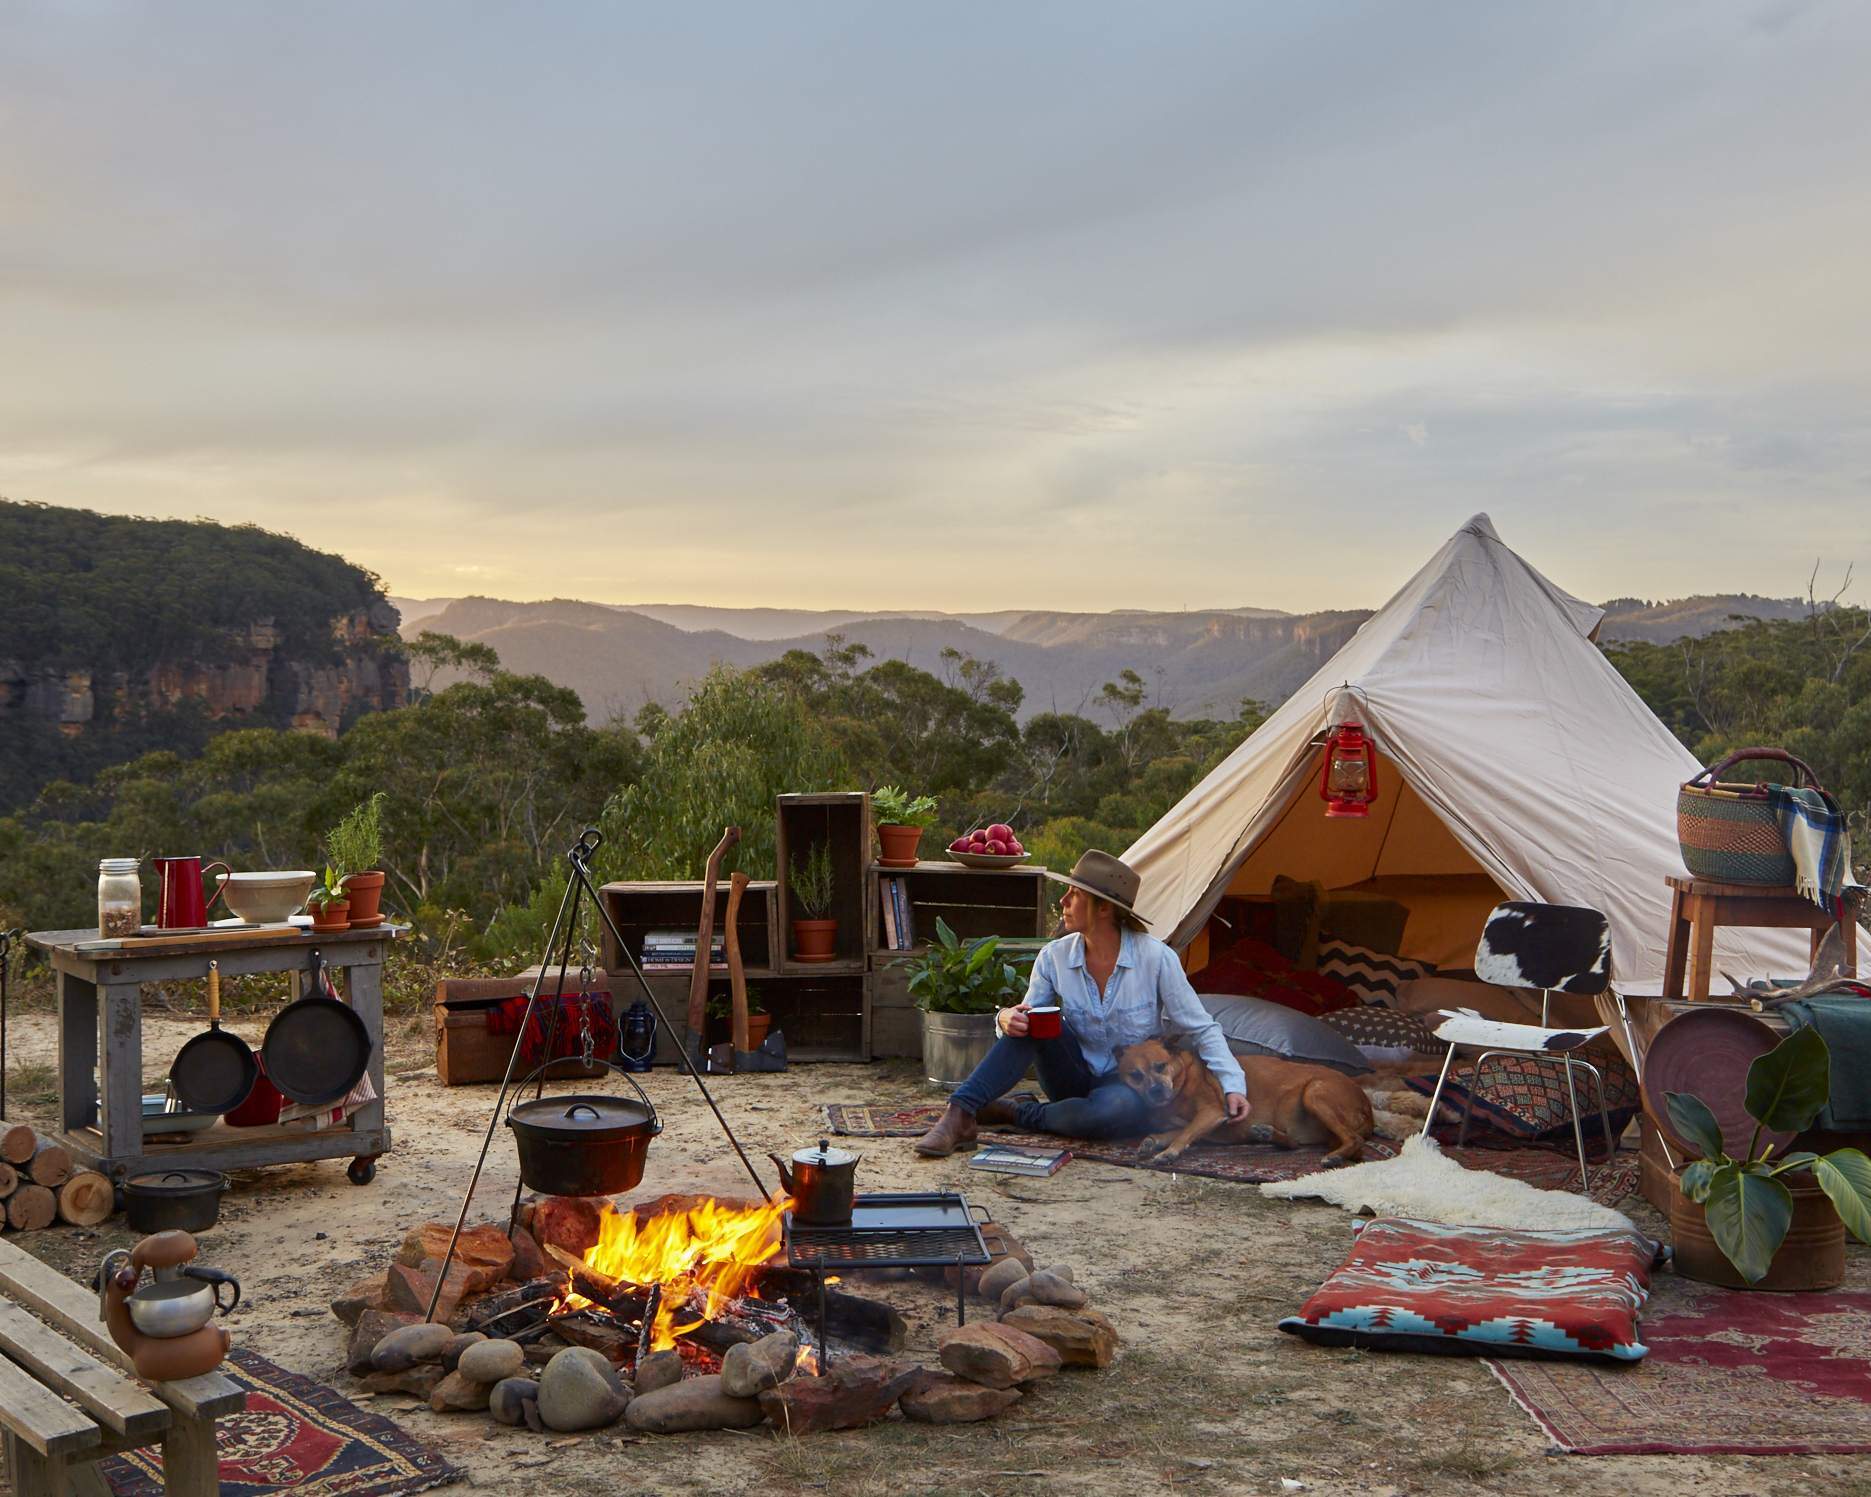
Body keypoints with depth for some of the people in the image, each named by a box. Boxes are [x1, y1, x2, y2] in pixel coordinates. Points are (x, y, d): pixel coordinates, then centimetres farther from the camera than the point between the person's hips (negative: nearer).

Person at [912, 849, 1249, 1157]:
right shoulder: (1055, 957, -5)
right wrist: (1007, 1018, -22)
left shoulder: (1156, 958, -15)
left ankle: (1017, 1113, -19)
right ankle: (959, 1116, -31)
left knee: (1124, 1109, -40)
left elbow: (1201, 1030, -9)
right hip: (1077, 1078, 3)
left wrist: (1233, 1085, -19)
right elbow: (1029, 1010, 3)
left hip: (1130, 1084, -3)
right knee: (1026, 1023, -25)